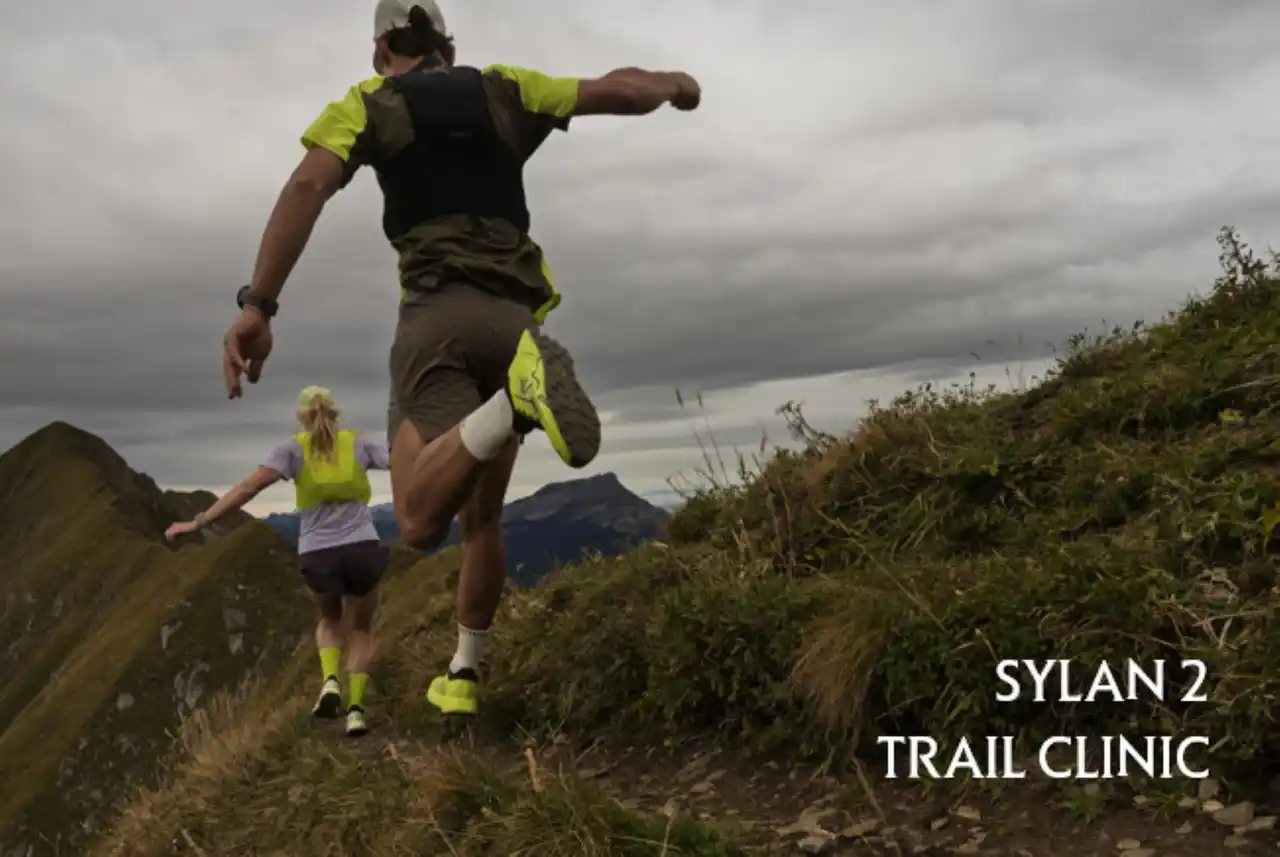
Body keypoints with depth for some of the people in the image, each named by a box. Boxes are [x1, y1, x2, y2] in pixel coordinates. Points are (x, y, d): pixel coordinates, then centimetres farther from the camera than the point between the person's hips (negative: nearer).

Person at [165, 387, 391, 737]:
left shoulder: (294, 448, 6)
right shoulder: (358, 444, 9)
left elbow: (248, 488, -5)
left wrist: (198, 522, -6)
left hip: (318, 558, 0)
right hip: (363, 551, 0)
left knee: (329, 619, 31)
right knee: (360, 629, 23)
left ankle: (330, 681, 3)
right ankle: (356, 708, 2)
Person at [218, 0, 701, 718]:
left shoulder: (367, 105, 13)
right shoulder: (504, 90, 19)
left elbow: (309, 184, -6)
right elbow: (621, 90, 14)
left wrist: (258, 304, -14)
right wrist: (674, 83, 37)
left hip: (440, 311, -4)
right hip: (517, 319, 4)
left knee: (422, 520, -17)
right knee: (481, 517, 19)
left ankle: (518, 399, -41)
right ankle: (464, 676, 26)